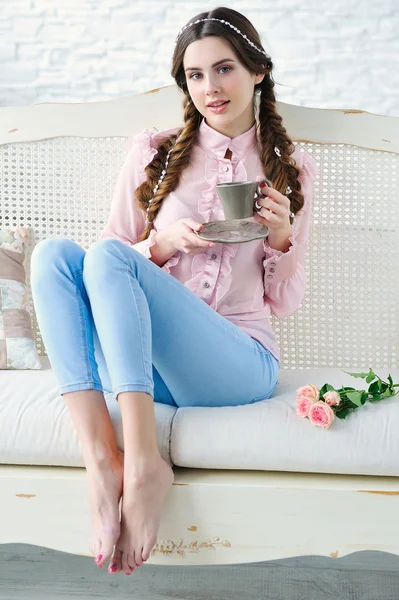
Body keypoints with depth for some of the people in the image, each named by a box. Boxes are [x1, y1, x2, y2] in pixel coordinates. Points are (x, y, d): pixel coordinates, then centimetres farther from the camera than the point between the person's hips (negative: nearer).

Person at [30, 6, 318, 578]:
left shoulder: (292, 169, 15)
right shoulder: (153, 153, 17)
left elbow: (284, 302, 15)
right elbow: (116, 252, 13)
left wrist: (282, 238, -4)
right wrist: (163, 243, -7)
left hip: (239, 363, -3)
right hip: (143, 367, 3)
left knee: (108, 256, -26)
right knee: (54, 253, -23)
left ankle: (143, 462, -37)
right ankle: (101, 462, -36)